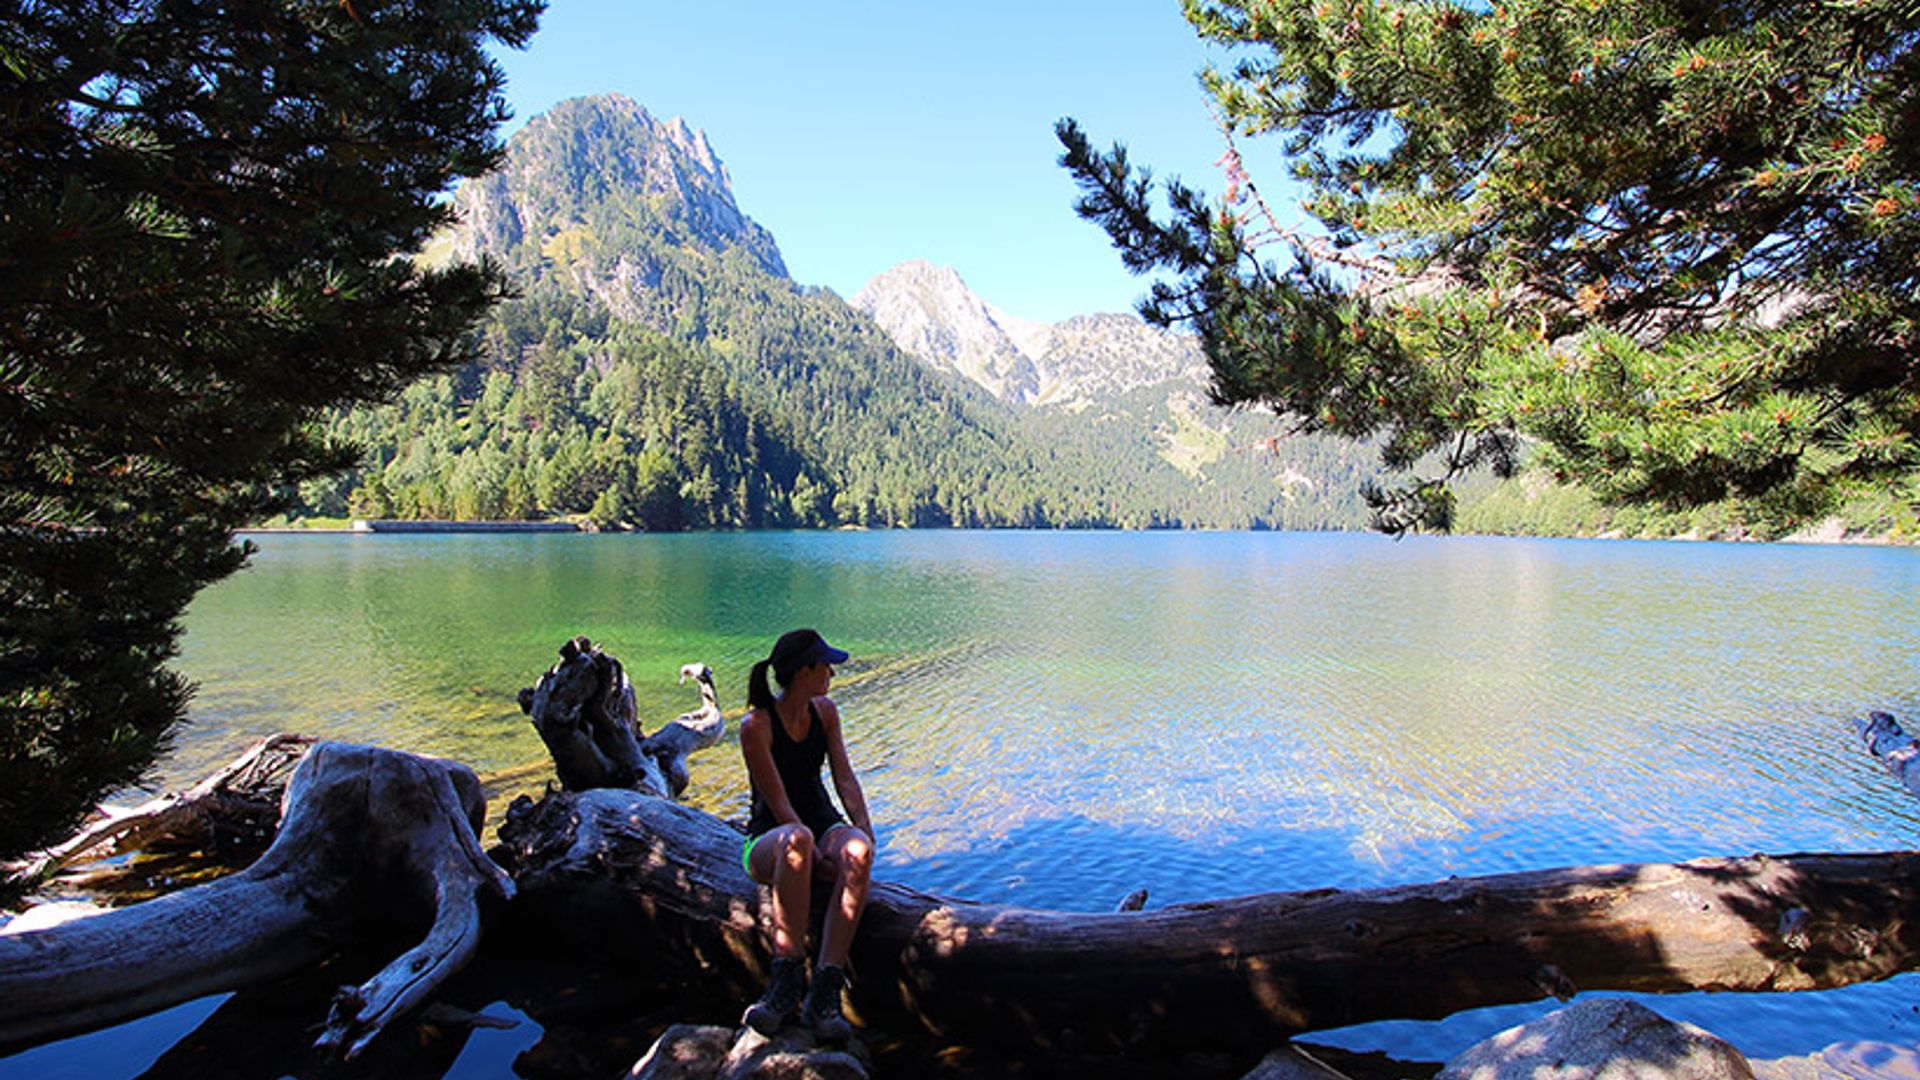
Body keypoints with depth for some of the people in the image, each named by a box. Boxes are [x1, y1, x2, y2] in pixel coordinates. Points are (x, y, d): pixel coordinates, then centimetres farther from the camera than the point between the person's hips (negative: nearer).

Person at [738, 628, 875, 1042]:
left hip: (824, 825, 5)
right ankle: (789, 974, -33)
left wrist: (866, 834, -13)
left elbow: (845, 779, 1)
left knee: (857, 850, -32)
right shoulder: (756, 726, -14)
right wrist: (819, 857, -23)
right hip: (769, 840, -4)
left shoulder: (825, 712, 5)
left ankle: (825, 992, -35)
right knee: (797, 840, -41)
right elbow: (779, 806, -16)